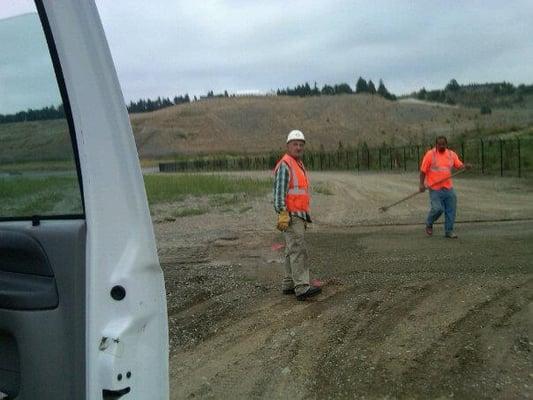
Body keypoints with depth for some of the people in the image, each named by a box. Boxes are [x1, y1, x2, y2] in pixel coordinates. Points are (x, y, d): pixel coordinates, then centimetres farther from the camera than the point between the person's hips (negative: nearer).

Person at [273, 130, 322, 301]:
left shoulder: (298, 166, 18)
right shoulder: (285, 165, -13)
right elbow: (280, 191, -20)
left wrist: (303, 217, 22)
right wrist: (282, 215, -27)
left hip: (297, 216, 10)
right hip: (290, 216, -10)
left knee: (293, 251, 10)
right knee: (299, 250, -15)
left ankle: (289, 285, 15)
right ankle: (302, 288, -17)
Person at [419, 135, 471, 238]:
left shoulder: (452, 154, 7)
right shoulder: (430, 154, -6)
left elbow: (459, 165, 7)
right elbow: (423, 170, -5)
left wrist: (466, 166, -16)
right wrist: (422, 184, -12)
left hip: (448, 187, 5)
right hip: (435, 188, -5)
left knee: (451, 209, 4)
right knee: (437, 208, -12)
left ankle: (449, 231, 16)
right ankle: (429, 224, 16)